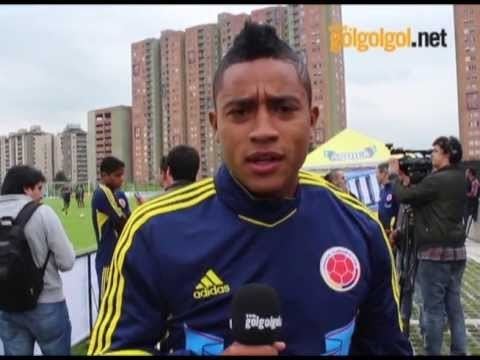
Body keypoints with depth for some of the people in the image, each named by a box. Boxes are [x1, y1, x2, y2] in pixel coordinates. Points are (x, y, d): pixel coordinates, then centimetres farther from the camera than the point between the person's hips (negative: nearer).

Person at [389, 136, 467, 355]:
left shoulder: (437, 180, -17)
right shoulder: (459, 179, 11)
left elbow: (404, 197, -13)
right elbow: (421, 194, 15)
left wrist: (395, 176, 2)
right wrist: (406, 180, 7)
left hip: (436, 251, -9)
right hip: (457, 250, 9)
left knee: (433, 309, 0)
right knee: (454, 305, 14)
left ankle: (432, 352, 9)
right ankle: (459, 351, 21)